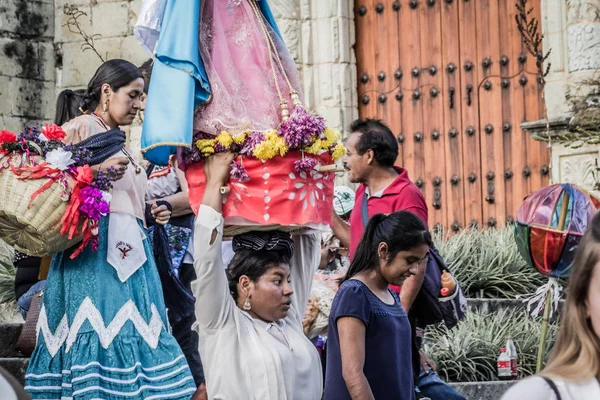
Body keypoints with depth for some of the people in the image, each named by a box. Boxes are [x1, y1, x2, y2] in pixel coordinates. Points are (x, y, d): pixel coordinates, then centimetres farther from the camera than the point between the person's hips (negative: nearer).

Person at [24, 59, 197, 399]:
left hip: (129, 251, 8)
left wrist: (151, 215, 14)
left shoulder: (119, 142, 25)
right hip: (94, 248, -8)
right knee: (99, 326, -16)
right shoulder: (79, 129, 0)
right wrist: (96, 171, -21)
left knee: (131, 334, -1)